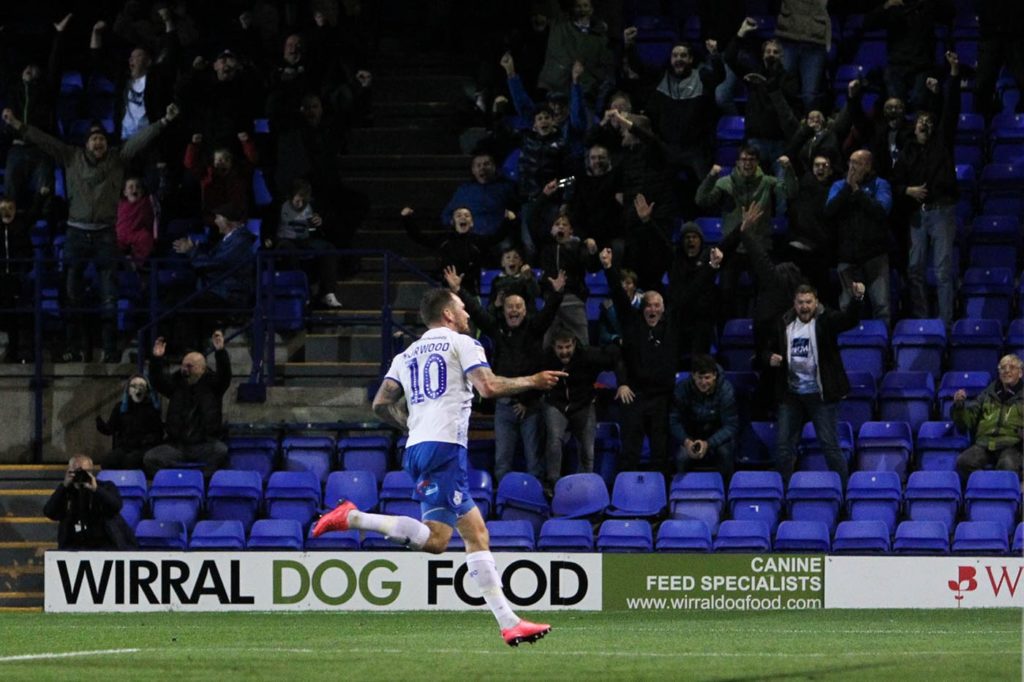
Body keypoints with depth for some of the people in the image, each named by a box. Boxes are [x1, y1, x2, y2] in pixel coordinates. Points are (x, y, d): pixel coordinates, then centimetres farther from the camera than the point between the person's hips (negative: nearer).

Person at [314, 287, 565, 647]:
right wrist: (532, 382, 5)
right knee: (435, 539, -16)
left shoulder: (406, 356, 24)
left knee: (476, 532, 6)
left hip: (416, 448, 9)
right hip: (445, 446, -9)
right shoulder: (462, 343, 5)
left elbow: (381, 404, 15)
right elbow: (488, 386, -10)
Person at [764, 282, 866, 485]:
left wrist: (857, 299, -42)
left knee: (830, 445, -2)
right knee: (783, 446, 9)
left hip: (820, 394, -4)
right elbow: (769, 351, 19)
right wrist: (770, 359, -5)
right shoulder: (784, 324, 8)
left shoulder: (825, 321, -5)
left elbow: (850, 320, -23)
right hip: (791, 395, 5)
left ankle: (843, 489, 5)